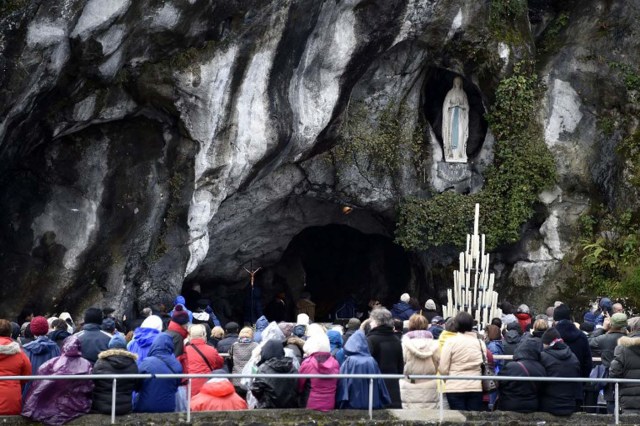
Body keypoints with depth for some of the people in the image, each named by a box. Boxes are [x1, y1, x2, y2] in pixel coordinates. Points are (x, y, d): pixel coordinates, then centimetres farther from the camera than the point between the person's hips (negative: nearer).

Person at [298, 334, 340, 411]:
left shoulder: (308, 363, -13)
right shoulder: (335, 363, -2)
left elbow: (299, 387, -2)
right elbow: (336, 385, 9)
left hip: (310, 407, -4)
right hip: (330, 406, 4)